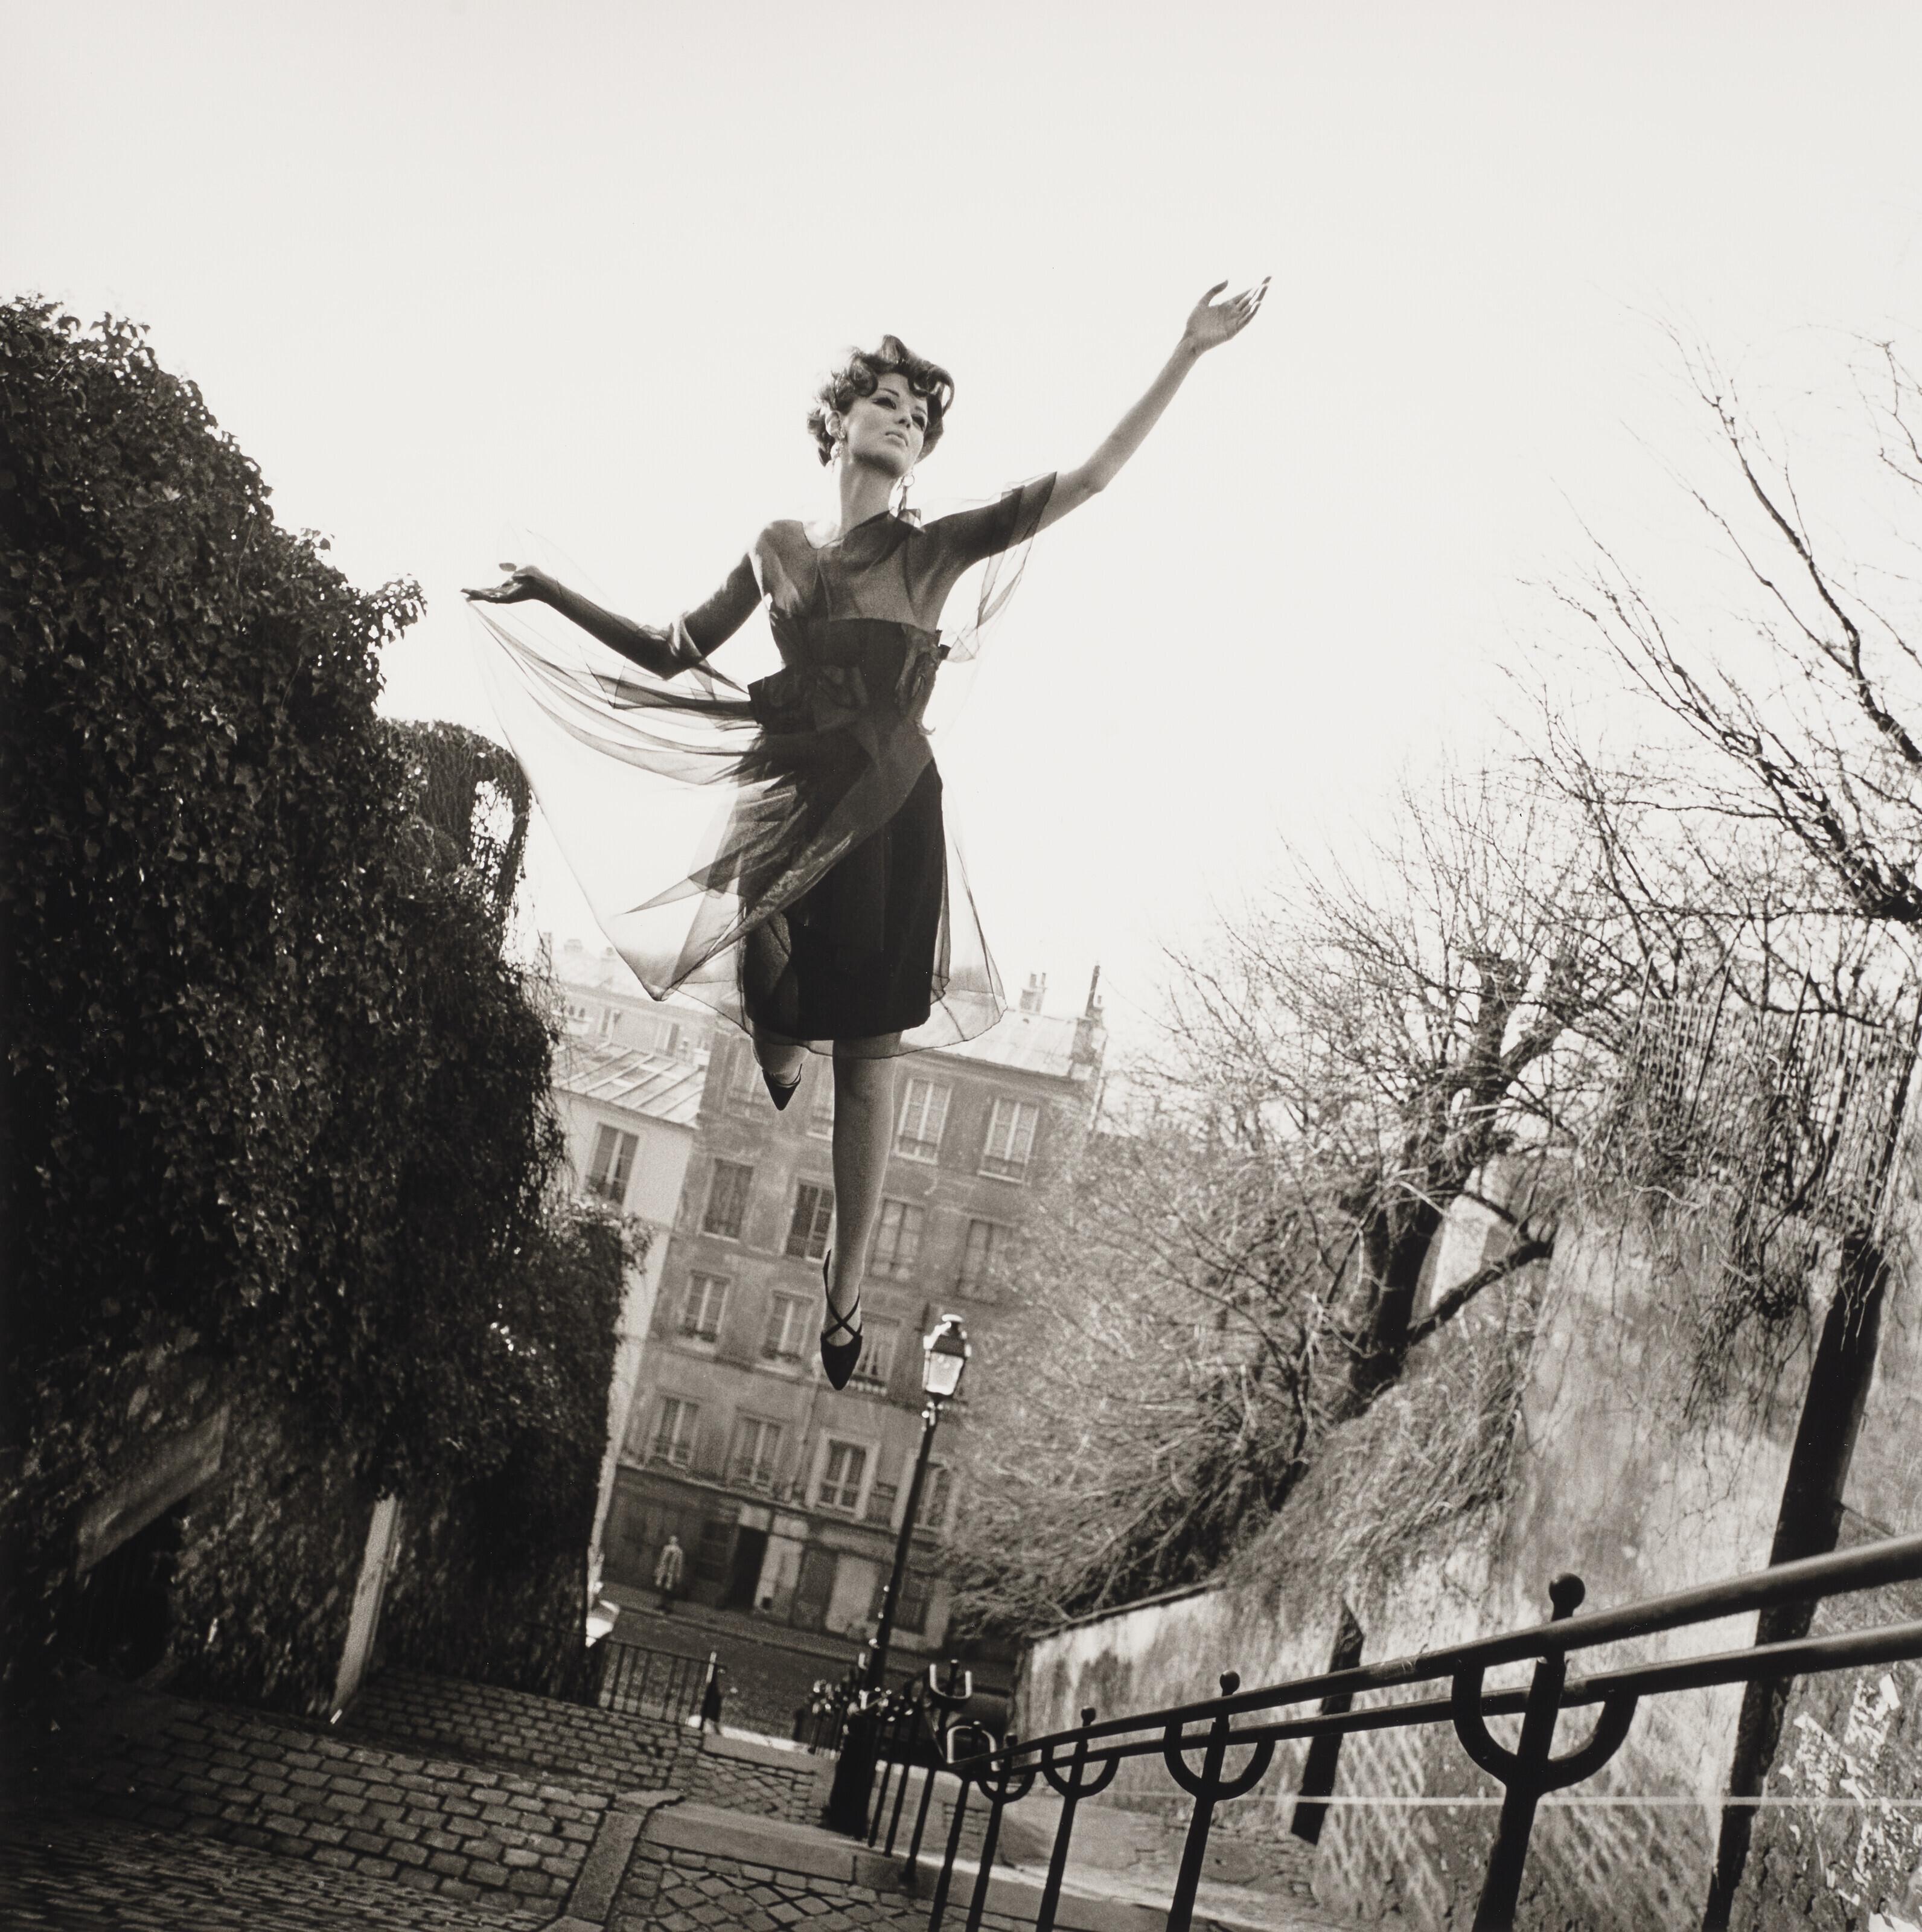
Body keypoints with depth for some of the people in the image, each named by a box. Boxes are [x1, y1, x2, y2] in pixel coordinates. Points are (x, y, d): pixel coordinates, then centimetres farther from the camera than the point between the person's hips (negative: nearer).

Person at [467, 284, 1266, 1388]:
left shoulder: (940, 546, 6)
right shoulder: (781, 549, 12)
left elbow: (1093, 477, 1)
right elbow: (678, 653, 18)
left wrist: (1189, 356, -5)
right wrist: (556, 597, 13)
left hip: (890, 808, -1)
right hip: (787, 803, 2)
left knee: (869, 1059, -1)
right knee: (777, 1028, -4)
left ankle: (845, 1293, 5)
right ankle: (783, 1041, 35)